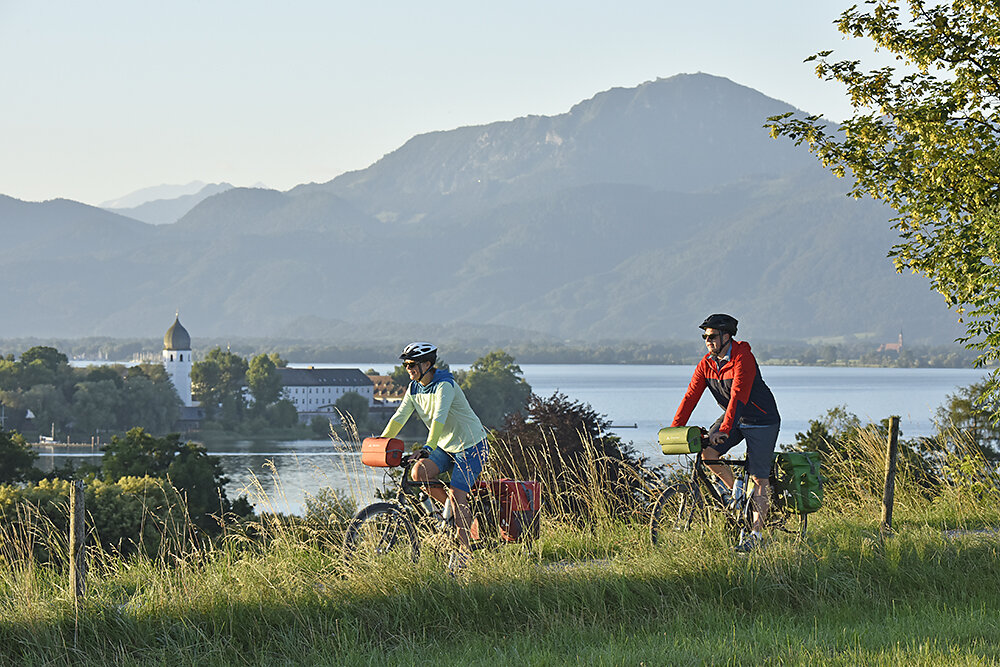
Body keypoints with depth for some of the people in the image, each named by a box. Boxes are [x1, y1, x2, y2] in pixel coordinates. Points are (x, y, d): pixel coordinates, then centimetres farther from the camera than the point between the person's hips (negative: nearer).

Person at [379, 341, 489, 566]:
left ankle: (465, 551, -11)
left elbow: (440, 417, -36)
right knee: (418, 473, -17)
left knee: (456, 495, -17)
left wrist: (429, 446, -48)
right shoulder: (414, 388, 2)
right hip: (446, 447, 7)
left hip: (470, 446, -7)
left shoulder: (444, 385, -23)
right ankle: (454, 509, 3)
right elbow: (400, 416, -3)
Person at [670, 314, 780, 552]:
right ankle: (736, 492, 8)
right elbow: (691, 395, -6)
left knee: (758, 478, -7)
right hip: (733, 418, 7)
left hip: (761, 420, -7)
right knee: (707, 452, -16)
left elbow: (738, 396, -34)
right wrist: (674, 429, -15)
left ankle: (756, 534, -2)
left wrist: (724, 429, -43)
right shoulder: (707, 363, -3)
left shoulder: (743, 358, -25)